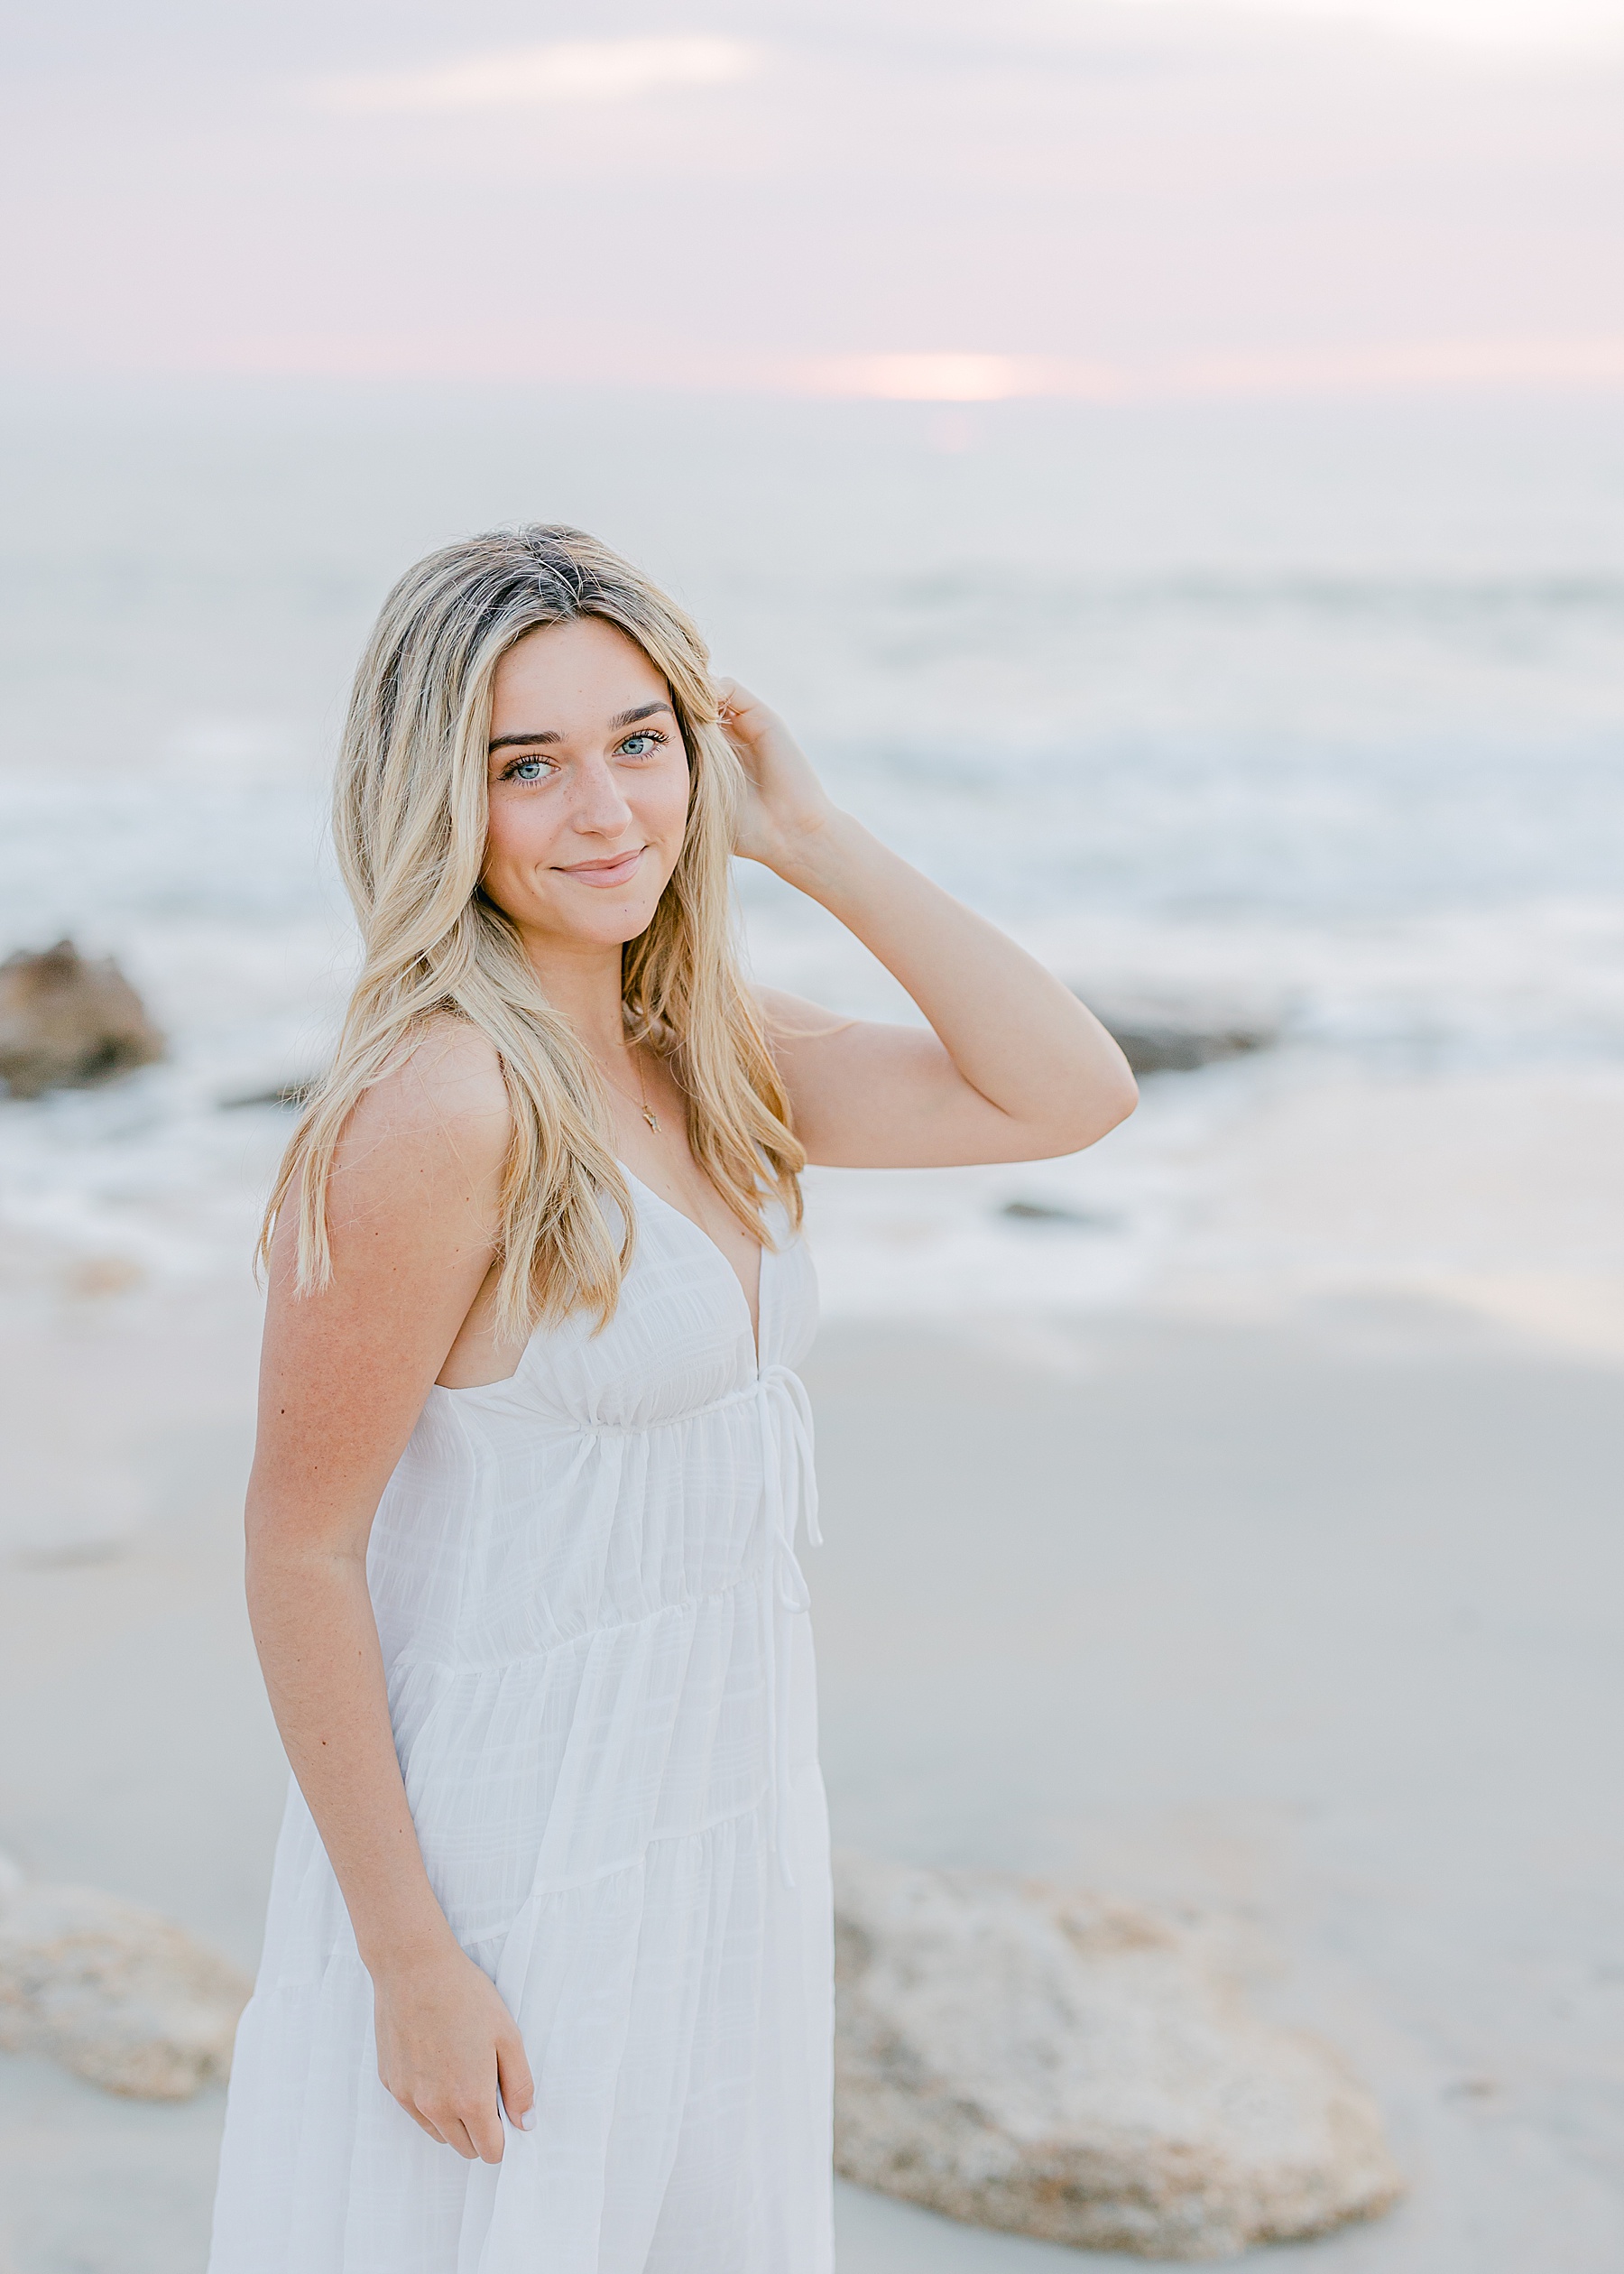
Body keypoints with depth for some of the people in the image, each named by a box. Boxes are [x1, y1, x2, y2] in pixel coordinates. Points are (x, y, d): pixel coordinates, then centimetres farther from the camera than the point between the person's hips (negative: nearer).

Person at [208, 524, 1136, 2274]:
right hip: (504, 1864, -8)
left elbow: (1068, 1094, 0)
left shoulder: (703, 1048, 2)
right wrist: (410, 1959, -17)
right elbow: (301, 1551, -19)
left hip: (720, 1825, 8)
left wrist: (812, 839, -5)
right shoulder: (435, 1100, -22)